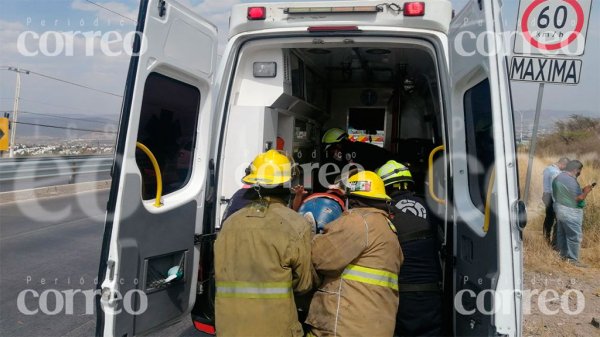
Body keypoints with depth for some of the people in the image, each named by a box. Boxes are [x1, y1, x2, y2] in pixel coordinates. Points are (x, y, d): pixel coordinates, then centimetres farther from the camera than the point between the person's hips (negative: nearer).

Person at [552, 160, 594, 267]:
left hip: (559, 209, 10)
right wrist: (586, 191, -5)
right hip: (571, 213, -10)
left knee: (561, 233, 18)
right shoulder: (571, 181, -23)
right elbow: (579, 198, -21)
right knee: (575, 236, 0)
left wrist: (581, 190, 17)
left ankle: (563, 254, 30)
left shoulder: (558, 177, 6)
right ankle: (573, 260, 6)